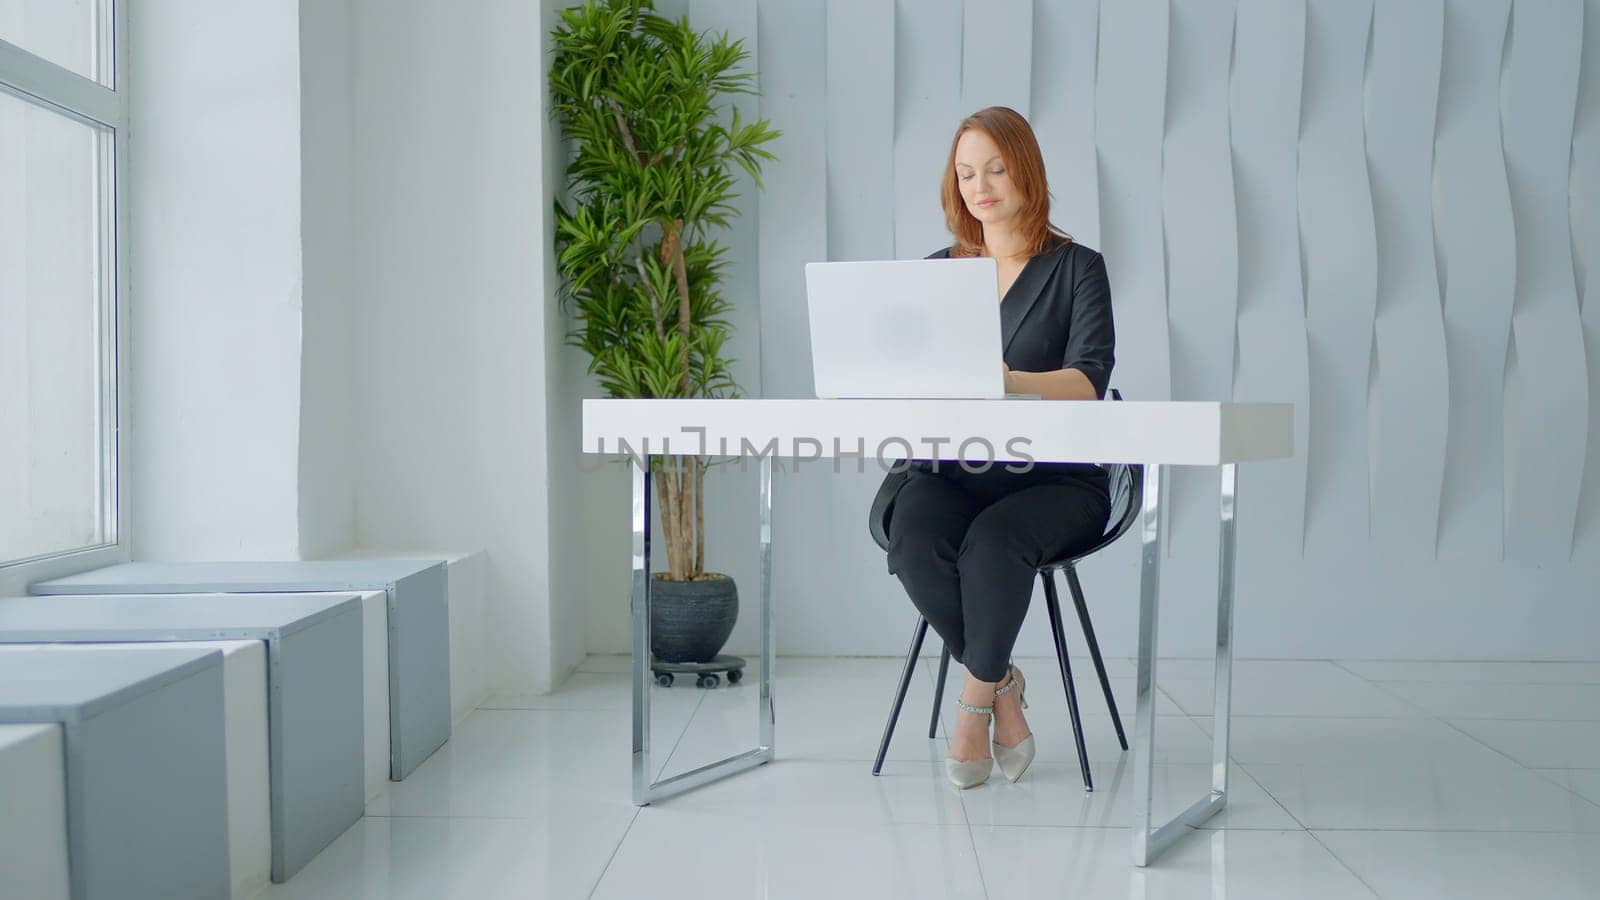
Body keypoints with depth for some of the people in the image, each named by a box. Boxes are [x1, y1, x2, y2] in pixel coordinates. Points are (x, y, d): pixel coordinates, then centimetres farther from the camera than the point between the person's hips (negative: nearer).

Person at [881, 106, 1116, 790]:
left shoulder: (1077, 267, 3)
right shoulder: (939, 270, 15)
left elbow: (1090, 381, -13)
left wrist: (1014, 382, -34)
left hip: (1054, 479, -3)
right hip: (951, 470, 3)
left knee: (994, 539, -35)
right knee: (913, 539, -30)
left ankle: (975, 698, -9)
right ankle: (1002, 686, -6)